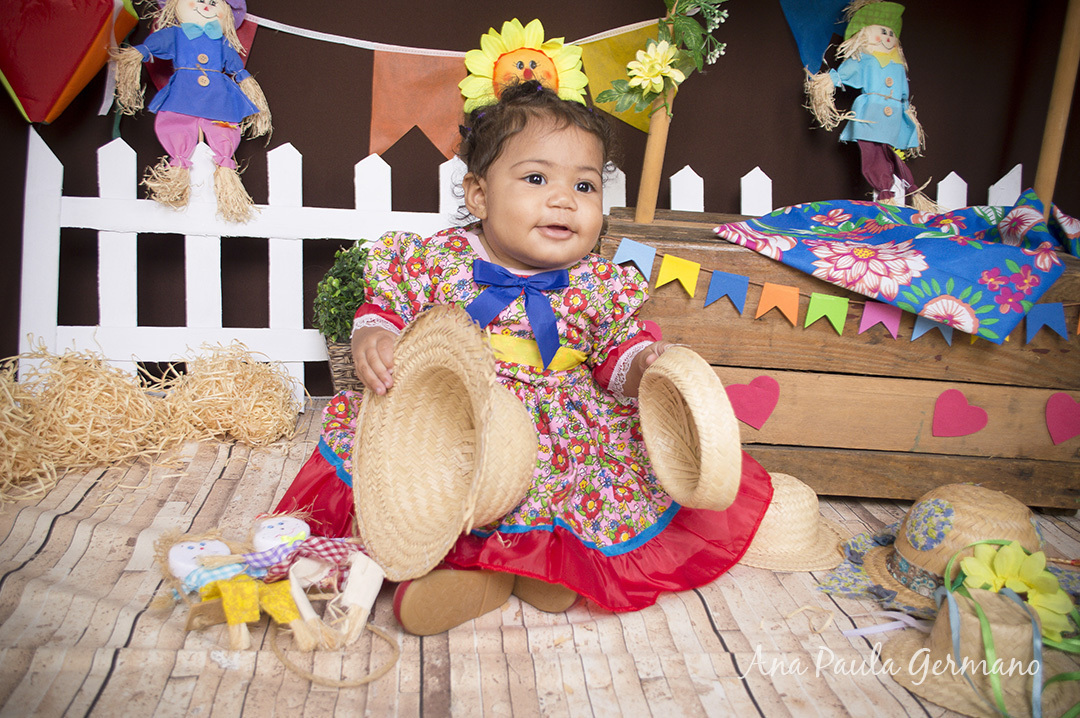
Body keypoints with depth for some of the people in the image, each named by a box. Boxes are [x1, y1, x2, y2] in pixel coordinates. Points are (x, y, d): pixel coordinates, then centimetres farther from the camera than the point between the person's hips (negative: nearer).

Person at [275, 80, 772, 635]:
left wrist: (645, 366, -17)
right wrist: (371, 341, -18)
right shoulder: (435, 259, -3)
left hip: (568, 433, 1)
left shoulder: (601, 285, -1)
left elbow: (618, 354, 5)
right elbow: (386, 307, 4)